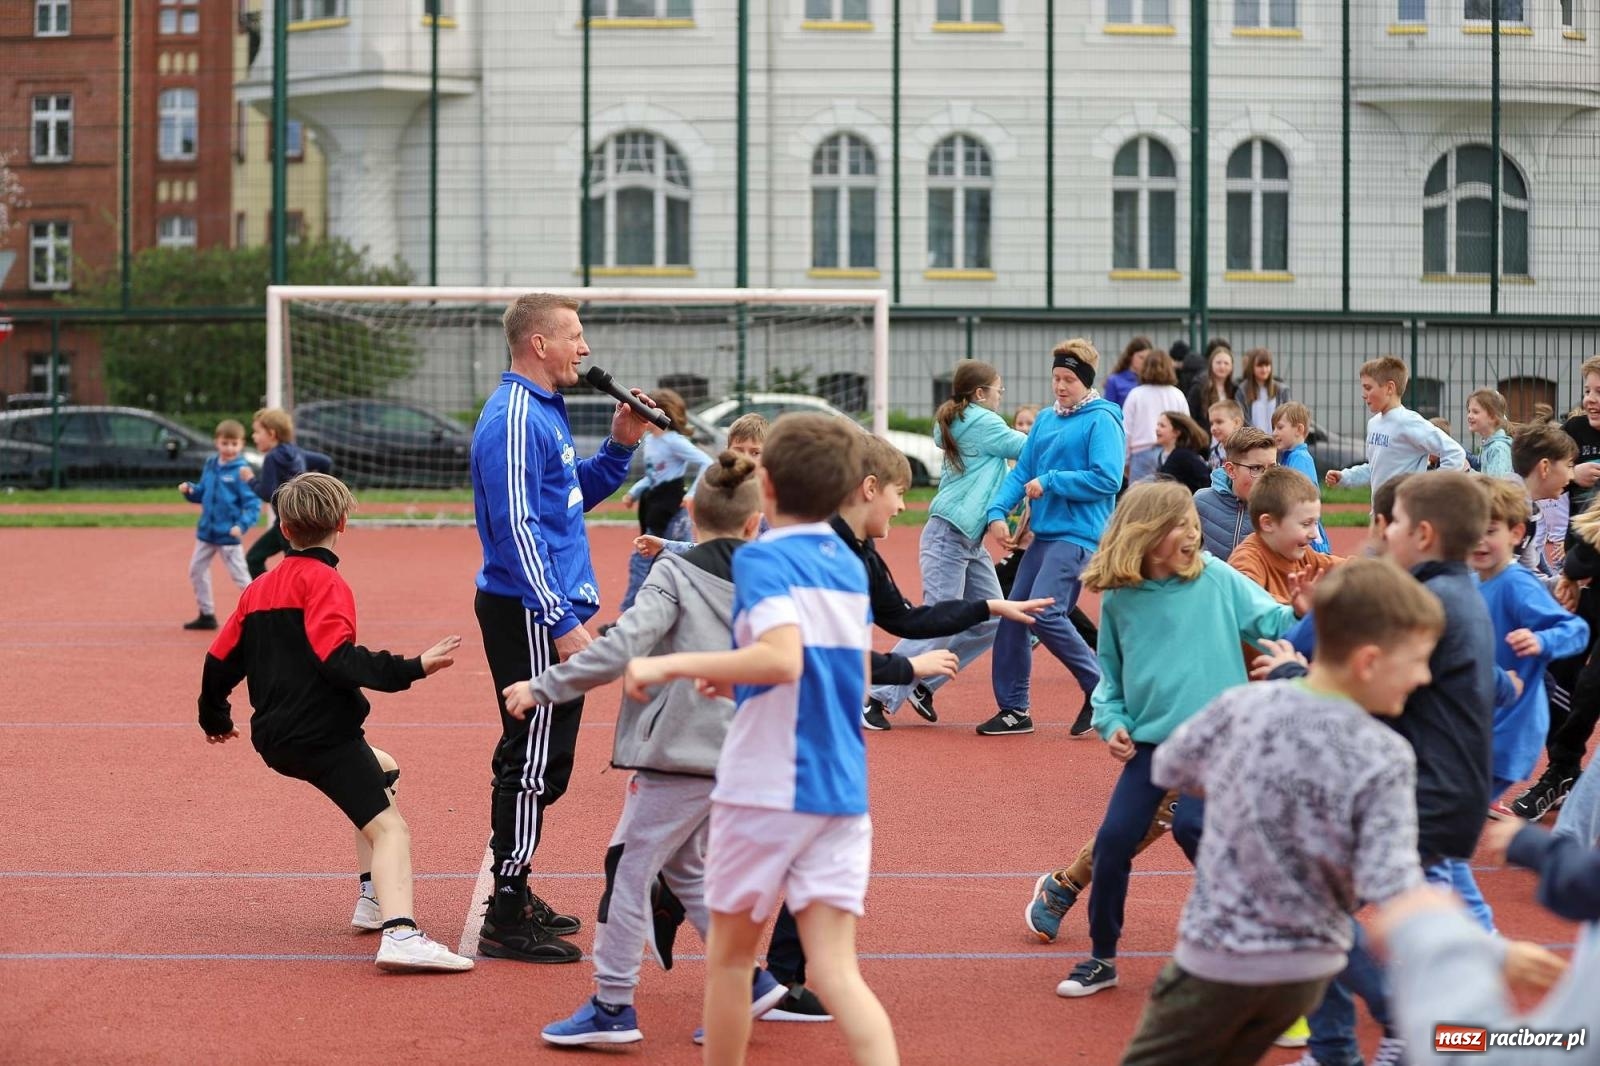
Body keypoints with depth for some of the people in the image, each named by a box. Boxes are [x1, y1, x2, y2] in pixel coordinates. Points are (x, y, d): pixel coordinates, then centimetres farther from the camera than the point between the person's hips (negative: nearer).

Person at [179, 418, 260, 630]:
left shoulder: (242, 471, -14)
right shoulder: (210, 465, 6)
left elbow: (252, 503, -18)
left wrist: (242, 525, -32)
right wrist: (190, 490, -6)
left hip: (228, 534, -8)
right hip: (206, 532, 8)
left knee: (240, 576, -5)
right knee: (196, 570, 16)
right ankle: (206, 615, 29)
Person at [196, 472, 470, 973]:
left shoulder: (258, 589, 17)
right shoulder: (324, 582, -8)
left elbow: (219, 661, 19)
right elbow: (338, 659, -22)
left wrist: (214, 719, 36)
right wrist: (412, 669, -23)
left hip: (275, 738, 9)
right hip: (322, 735, -9)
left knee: (382, 771, 31)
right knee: (388, 827, -15)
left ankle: (373, 898, 25)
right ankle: (400, 933, -39)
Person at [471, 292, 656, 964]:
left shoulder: (544, 410, 16)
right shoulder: (514, 418, -16)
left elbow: (578, 494, 26)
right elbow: (516, 527, -21)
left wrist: (621, 444, 11)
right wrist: (561, 623, -24)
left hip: (550, 611, 10)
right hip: (529, 614, -10)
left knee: (542, 761, 17)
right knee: (533, 762, -7)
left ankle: (513, 894, 27)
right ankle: (507, 921, -3)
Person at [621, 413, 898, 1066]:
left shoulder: (763, 558, -11)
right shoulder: (850, 566, 12)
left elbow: (784, 660, -27)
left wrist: (671, 665, -22)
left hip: (766, 790, -5)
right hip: (842, 792, 5)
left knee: (730, 954, 14)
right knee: (836, 974, -1)